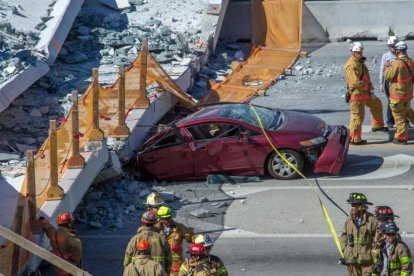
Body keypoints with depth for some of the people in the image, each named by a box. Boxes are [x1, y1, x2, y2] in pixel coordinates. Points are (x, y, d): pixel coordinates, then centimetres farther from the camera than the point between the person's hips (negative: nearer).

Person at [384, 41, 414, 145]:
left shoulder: (397, 63, -23)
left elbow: (387, 77, -15)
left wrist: (387, 67, 1)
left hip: (397, 94, -7)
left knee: (399, 116, 4)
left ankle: (401, 138, 9)